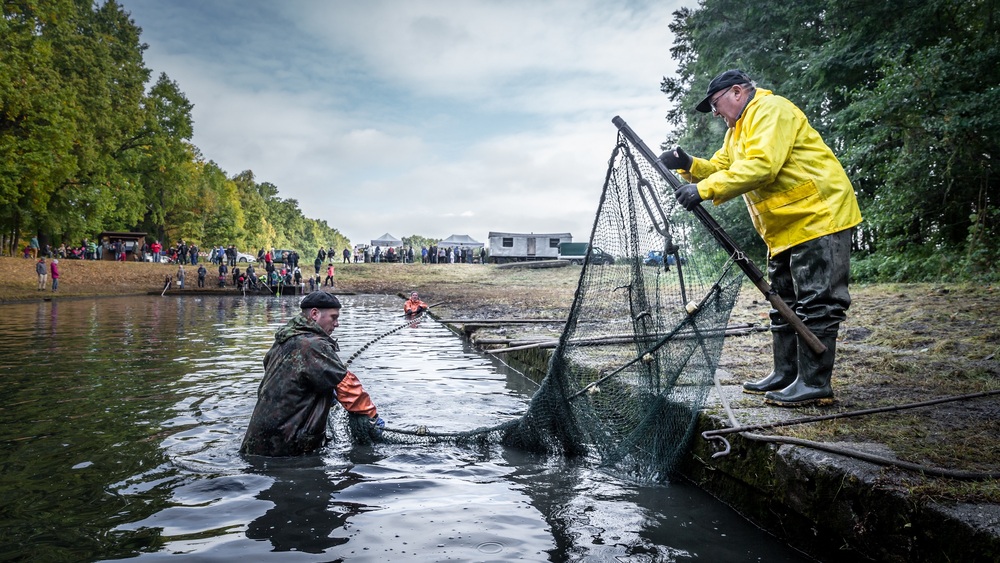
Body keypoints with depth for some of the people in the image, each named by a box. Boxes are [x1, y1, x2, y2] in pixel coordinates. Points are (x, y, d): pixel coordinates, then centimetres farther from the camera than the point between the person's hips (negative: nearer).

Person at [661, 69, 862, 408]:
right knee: (785, 304, 14)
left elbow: (761, 165, -27)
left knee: (815, 303, -9)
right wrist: (690, 166, -9)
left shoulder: (770, 110, -13)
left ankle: (815, 384, -5)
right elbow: (720, 167, 11)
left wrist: (705, 190, -30)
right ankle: (785, 374, 23)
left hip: (819, 216, -11)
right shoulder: (737, 130, 20)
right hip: (786, 228, 11)